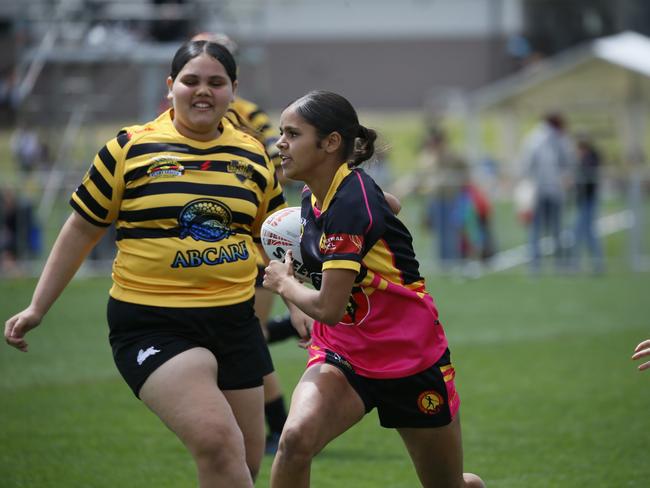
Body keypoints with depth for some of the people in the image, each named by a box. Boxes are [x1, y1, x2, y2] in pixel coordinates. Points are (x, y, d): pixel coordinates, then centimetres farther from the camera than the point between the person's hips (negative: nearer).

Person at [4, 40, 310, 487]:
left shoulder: (254, 157, 8)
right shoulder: (130, 149, -2)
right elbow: (82, 229, 6)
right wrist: (38, 308, 6)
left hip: (234, 320, 5)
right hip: (151, 322, -5)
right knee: (217, 441, -25)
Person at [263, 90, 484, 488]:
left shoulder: (351, 205, -25)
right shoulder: (314, 196, 0)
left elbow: (328, 308, -27)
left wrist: (284, 283, -7)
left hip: (412, 359, -6)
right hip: (342, 355, 6)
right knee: (296, 438, -25)